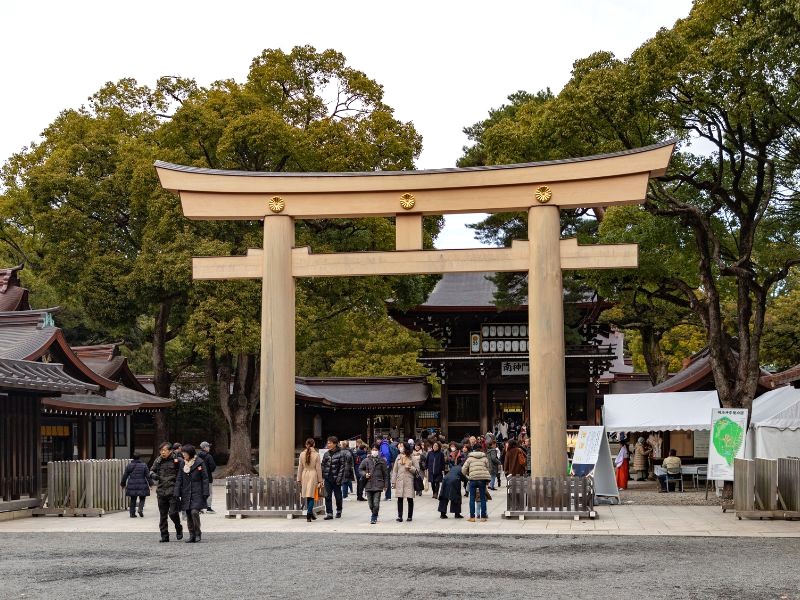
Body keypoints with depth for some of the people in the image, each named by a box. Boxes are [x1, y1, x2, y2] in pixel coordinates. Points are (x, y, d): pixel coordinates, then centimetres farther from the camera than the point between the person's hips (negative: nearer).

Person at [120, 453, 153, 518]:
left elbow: (125, 476, 7)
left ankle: (132, 513, 9)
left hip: (132, 486, 2)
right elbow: (148, 476, -5)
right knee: (142, 498, 11)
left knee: (133, 500, 10)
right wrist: (150, 483, 2)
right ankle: (140, 509, -13)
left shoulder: (129, 466, 3)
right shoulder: (144, 465, -3)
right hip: (142, 485, -2)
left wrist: (123, 484, 19)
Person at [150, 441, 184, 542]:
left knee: (173, 513, -10)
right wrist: (153, 475, -1)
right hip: (161, 491, 4)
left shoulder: (177, 460, -4)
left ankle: (179, 529, 18)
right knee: (163, 515, 8)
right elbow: (151, 470, 20)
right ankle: (164, 536, 17)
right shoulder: (158, 461, 9)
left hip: (173, 491, -4)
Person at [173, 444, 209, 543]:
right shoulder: (183, 464, 8)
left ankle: (198, 533, 0)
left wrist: (205, 493, -8)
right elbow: (179, 479, 9)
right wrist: (176, 493, 1)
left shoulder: (199, 463, -4)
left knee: (194, 512, -17)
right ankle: (192, 535, 14)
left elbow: (205, 479, -3)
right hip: (186, 493, 5)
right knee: (189, 514, 6)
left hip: (197, 493, -5)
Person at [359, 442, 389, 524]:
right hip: (368, 485, 2)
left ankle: (373, 518, 2)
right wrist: (365, 474, -5)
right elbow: (360, 469, 16)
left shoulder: (382, 461, 2)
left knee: (376, 504, -11)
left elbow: (385, 474, 6)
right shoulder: (366, 460, 5)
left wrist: (385, 485, 5)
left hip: (378, 485, -2)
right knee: (371, 504, 8)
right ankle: (374, 516, 30)